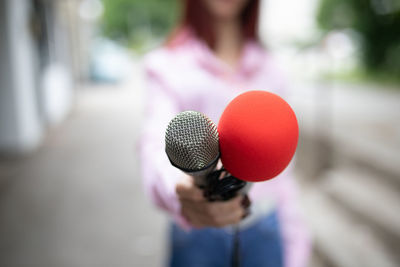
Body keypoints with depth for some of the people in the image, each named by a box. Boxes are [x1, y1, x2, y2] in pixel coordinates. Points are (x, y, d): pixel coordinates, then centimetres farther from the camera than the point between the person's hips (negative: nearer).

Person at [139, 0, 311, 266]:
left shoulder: (269, 68, 7)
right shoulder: (165, 64, -3)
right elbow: (159, 146, -18)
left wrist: (295, 242, 2)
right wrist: (182, 194, -39)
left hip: (264, 229, 3)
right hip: (196, 232, -2)